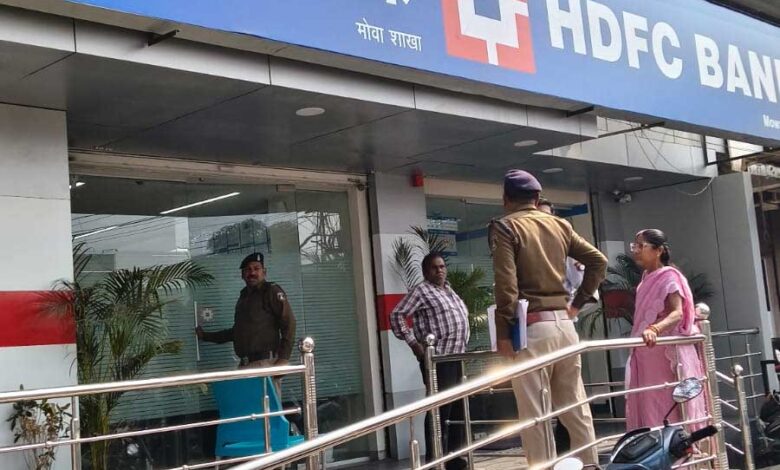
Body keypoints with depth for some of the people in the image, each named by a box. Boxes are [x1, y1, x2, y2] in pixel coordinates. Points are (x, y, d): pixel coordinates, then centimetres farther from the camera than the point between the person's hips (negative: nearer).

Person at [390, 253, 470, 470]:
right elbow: (397, 315, -11)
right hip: (438, 360, -9)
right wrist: (413, 343, -15)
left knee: (458, 409, 12)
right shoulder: (421, 291, -6)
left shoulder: (450, 291, 19)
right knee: (439, 410, -9)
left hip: (458, 358, 9)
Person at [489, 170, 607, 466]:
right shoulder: (560, 225, 14)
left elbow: (506, 285, -14)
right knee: (576, 410, 13)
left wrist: (503, 333, -11)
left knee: (535, 417, -2)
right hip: (564, 324, 6)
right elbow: (599, 261, 15)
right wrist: (577, 304, 16)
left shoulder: (504, 227, -4)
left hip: (531, 327, -6)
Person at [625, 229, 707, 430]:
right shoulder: (647, 279, 14)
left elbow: (677, 313, -24)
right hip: (648, 355, 8)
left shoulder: (669, 277, -10)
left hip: (668, 353, -8)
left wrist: (655, 330, -40)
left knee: (671, 412, -6)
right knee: (650, 411, 5)